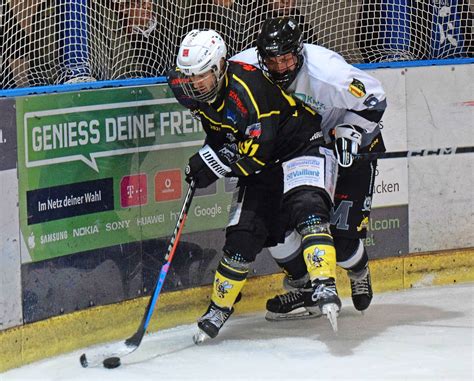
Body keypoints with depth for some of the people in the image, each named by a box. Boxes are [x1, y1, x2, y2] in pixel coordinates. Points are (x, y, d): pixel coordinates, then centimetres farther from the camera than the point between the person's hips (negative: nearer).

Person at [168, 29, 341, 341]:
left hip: (302, 147, -7)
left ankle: (324, 288, -41)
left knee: (306, 207, -32)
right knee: (243, 236, 1)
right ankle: (220, 306, 17)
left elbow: (258, 148, -33)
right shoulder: (203, 92, -5)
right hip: (261, 166, 7)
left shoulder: (246, 85, -30)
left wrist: (212, 163, -27)